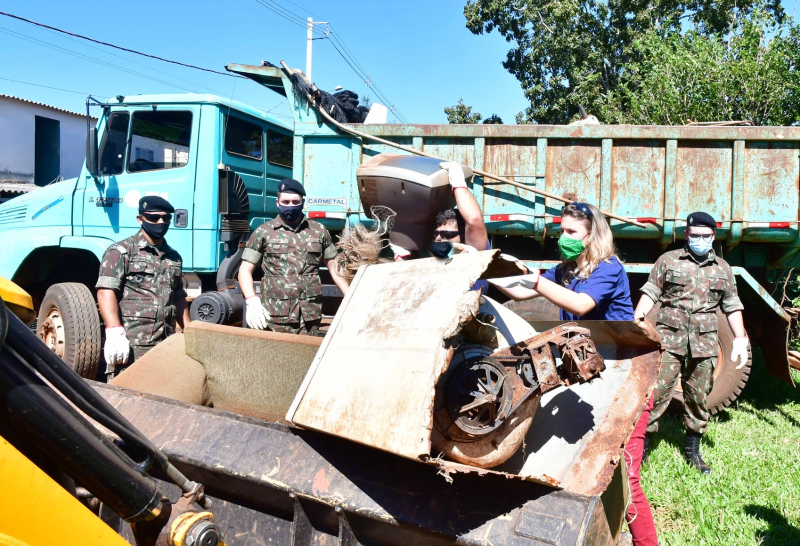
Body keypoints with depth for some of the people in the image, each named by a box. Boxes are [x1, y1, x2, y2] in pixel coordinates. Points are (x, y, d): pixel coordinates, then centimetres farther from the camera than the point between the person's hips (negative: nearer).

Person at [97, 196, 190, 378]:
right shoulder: (121, 252, -1)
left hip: (166, 346, 6)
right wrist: (114, 333, -22)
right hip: (130, 345, -6)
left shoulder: (173, 257, 20)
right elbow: (105, 292, -11)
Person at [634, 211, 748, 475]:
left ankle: (693, 450, 24)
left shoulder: (722, 268, 14)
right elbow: (650, 293, 1)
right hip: (669, 339, -3)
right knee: (656, 392, -7)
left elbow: (732, 306, 17)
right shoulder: (668, 260, 6)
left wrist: (740, 338, 9)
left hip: (704, 344, 3)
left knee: (699, 398, 9)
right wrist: (636, 321, -13)